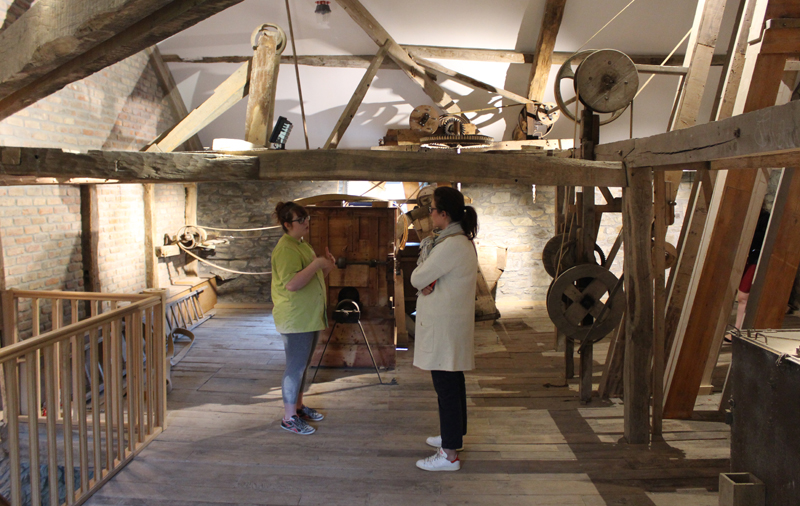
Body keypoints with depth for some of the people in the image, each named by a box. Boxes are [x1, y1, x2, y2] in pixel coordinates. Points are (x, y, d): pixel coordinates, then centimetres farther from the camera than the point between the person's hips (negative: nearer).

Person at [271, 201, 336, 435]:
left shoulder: (302, 245, 15)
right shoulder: (285, 249, -17)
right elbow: (291, 284, -28)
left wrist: (326, 268, 6)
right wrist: (316, 264, -25)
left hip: (309, 317, 10)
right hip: (295, 318, -10)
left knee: (302, 365, 18)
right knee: (296, 367, -3)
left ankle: (298, 406, 31)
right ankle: (289, 418, 7)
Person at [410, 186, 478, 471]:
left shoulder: (450, 245, -22)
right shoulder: (461, 240, 12)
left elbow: (417, 278, -17)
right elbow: (421, 278, 11)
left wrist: (423, 281, 1)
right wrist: (428, 284, -9)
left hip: (444, 326, -10)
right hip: (451, 322, 10)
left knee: (446, 386, -3)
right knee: (453, 382, 20)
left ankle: (449, 455, 5)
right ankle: (453, 436, 35)